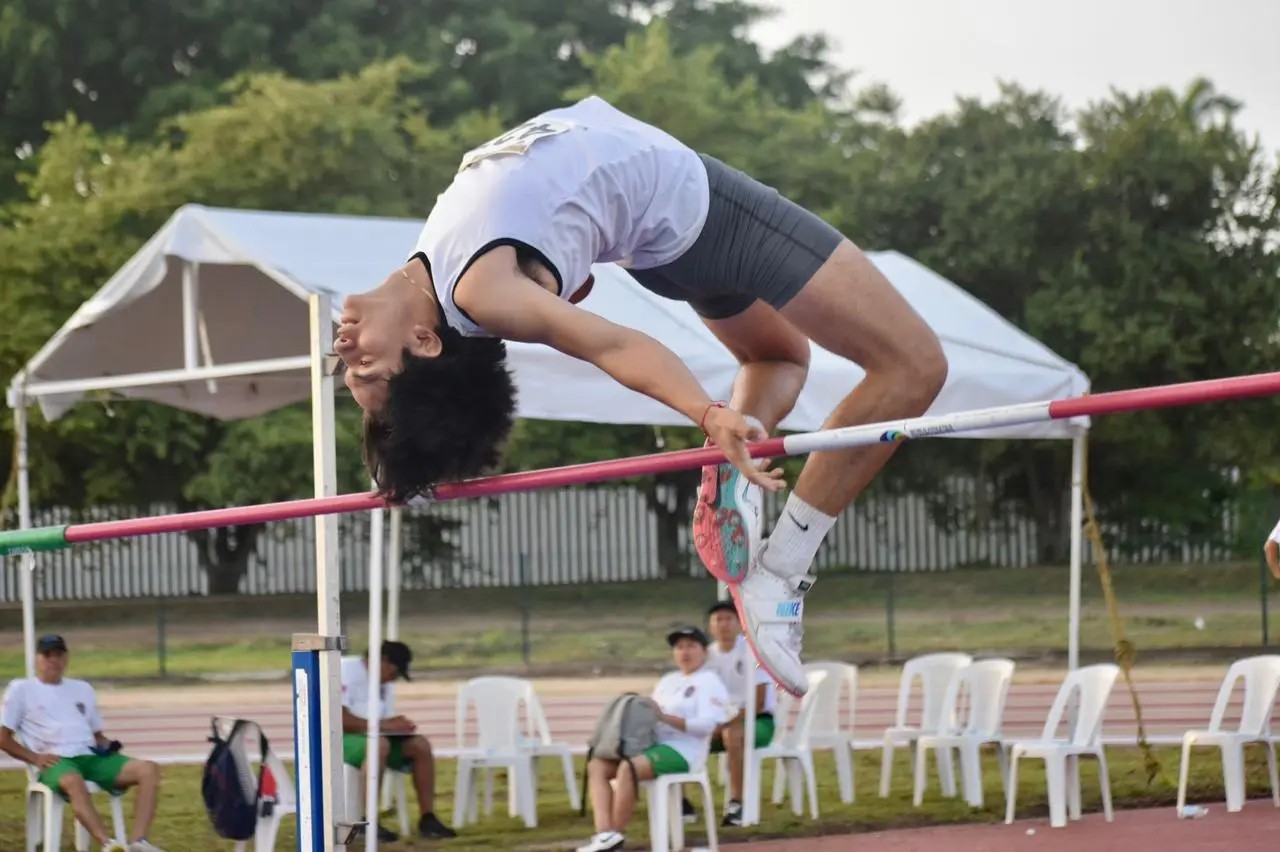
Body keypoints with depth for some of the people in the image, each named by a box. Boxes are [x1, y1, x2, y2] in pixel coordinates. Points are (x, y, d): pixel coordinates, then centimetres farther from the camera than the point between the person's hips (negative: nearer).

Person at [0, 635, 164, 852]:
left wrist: (107, 746, 6)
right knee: (73, 781, -43)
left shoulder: (82, 689, 28)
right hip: (55, 761, -5)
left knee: (148, 769, -20)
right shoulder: (21, 689, 13)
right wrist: (35, 757, -8)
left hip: (92, 757, 5)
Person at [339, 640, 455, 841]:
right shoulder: (347, 671, -16)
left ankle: (427, 818, -6)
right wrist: (383, 725, -25)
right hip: (340, 737, -9)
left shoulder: (381, 681, 10)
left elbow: (379, 721, 14)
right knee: (379, 744, -38)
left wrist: (397, 725, -9)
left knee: (420, 745, -7)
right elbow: (339, 719, -26)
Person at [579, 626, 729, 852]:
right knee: (597, 765, -12)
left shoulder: (708, 681, 0)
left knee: (628, 768, -33)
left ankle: (616, 834, -26)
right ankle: (604, 833, -27)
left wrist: (665, 717, -18)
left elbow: (706, 725, -13)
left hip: (683, 749, -8)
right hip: (651, 744, 8)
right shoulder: (668, 680, 26)